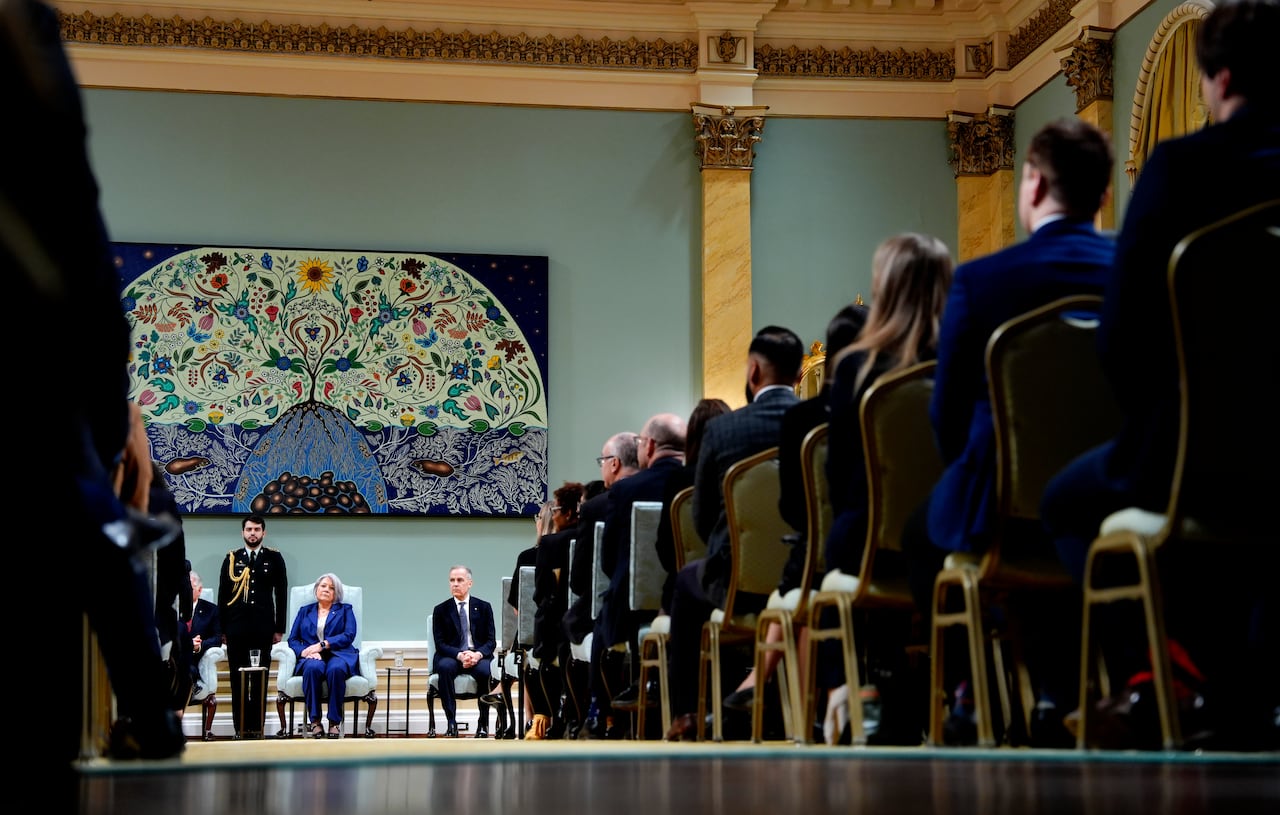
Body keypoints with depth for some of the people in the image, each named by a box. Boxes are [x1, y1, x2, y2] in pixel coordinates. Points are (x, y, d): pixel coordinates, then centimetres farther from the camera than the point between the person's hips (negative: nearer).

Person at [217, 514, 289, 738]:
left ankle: (257, 726, 5)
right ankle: (240, 727, 7)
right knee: (238, 680, 2)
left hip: (263, 628, -1)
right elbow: (222, 595, 9)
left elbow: (281, 594, 5)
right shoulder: (232, 558, 8)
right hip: (236, 628, 1)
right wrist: (222, 629, 4)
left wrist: (279, 628, 0)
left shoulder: (274, 558, 5)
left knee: (260, 680, 1)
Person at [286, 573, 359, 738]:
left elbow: (349, 635, 3)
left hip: (338, 655, -1)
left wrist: (322, 645, -10)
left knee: (336, 669, -39)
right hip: (312, 657, 1)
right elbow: (293, 639, 13)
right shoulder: (305, 611, 25)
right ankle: (314, 720, -32)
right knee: (313, 668, -38)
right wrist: (305, 651, -10)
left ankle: (335, 721, -32)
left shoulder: (345, 610, 21)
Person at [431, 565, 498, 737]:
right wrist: (460, 655, -19)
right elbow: (440, 644, 1)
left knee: (485, 670, -35)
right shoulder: (441, 610, 9)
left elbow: (491, 641, 5)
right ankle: (451, 723, -32)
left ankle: (483, 723, -22)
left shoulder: (483, 607, 11)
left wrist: (478, 654, -18)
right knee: (444, 667, -36)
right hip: (452, 657, 0)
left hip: (478, 656, 0)